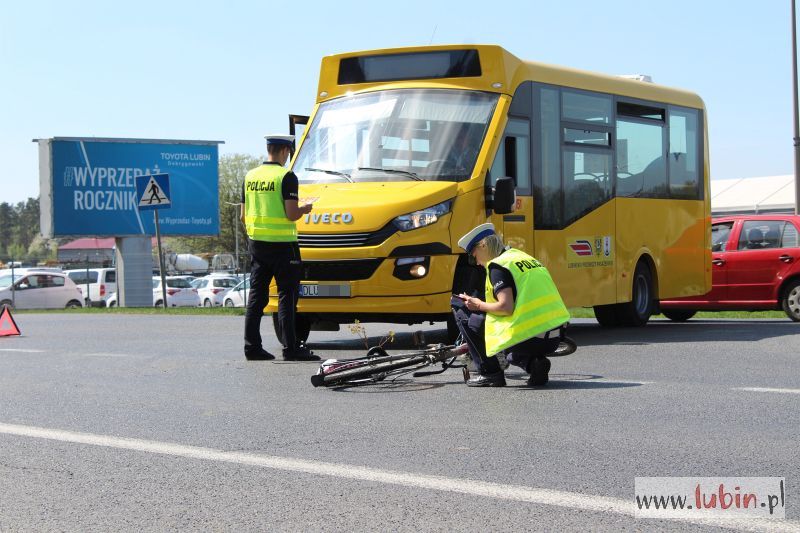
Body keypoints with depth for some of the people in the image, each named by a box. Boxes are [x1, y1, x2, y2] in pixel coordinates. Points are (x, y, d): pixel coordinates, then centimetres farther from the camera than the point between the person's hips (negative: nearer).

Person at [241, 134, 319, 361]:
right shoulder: (286, 176, -12)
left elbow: (244, 216, 11)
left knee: (256, 295, 10)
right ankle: (291, 347, -3)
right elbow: (291, 214, -18)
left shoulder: (250, 177, 8)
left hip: (256, 243, 6)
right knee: (287, 295, -1)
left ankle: (252, 346, 11)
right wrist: (304, 209, 2)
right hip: (282, 244, -6)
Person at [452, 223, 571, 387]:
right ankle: (533, 363, 10)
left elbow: (506, 307, -17)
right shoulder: (522, 256, 20)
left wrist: (479, 305, 2)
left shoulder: (497, 265, -6)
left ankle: (490, 373, 6)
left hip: (528, 338, -8)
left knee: (462, 312, 7)